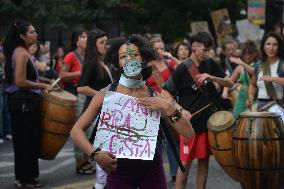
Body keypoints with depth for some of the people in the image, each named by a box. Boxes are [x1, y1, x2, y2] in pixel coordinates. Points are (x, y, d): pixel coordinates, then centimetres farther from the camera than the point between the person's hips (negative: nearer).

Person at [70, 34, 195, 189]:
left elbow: (188, 133, -4)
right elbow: (76, 130, -5)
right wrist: (95, 153, -19)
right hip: (119, 169, -1)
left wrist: (167, 107, -15)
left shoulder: (155, 96, -1)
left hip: (152, 169, 2)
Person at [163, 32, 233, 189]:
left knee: (204, 162, 10)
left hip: (208, 121, 5)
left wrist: (212, 77, -14)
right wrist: (181, 110, -20)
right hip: (190, 122, -5)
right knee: (185, 163, -1)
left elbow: (230, 83, 4)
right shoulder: (183, 69, -10)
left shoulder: (210, 65, 4)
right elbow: (165, 94, -9)